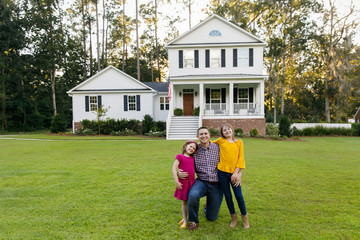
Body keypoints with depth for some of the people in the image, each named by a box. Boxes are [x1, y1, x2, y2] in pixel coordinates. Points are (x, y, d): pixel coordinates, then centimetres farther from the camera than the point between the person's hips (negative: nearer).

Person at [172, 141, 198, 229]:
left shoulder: (192, 158, 10)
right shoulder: (180, 156, -7)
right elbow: (174, 168, -13)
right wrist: (176, 182, -17)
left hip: (191, 182, 4)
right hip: (183, 182, -4)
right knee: (184, 202, 7)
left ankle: (188, 218, 25)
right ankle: (185, 220, 19)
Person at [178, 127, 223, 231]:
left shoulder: (218, 148, -5)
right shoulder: (195, 150, -1)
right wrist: (179, 173, -12)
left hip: (216, 185, 0)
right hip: (201, 182, 0)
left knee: (211, 217, 7)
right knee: (193, 195, -36)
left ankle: (208, 205, 45)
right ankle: (193, 221, -7)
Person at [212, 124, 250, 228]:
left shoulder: (239, 142, 7)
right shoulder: (221, 141, 6)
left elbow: (241, 158, 2)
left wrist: (236, 172, -6)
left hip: (234, 172, 0)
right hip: (222, 172, 1)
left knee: (239, 196, 0)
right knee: (228, 196, 8)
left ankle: (245, 218, 22)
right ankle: (234, 218, 27)